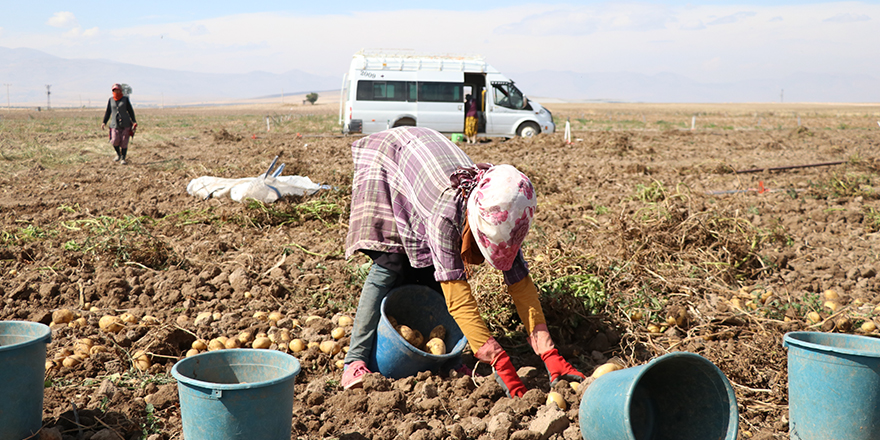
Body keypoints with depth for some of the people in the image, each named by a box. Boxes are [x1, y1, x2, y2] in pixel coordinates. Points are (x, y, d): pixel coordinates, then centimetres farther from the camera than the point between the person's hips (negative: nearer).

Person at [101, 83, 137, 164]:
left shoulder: (125, 99, 4)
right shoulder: (110, 100, 8)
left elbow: (130, 111, 7)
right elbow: (108, 112, 12)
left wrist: (134, 122, 1)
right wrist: (104, 122, 3)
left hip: (125, 124, -1)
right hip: (115, 124, 1)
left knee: (124, 142, -3)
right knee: (115, 141, -13)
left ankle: (123, 159, 7)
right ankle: (118, 154, 14)